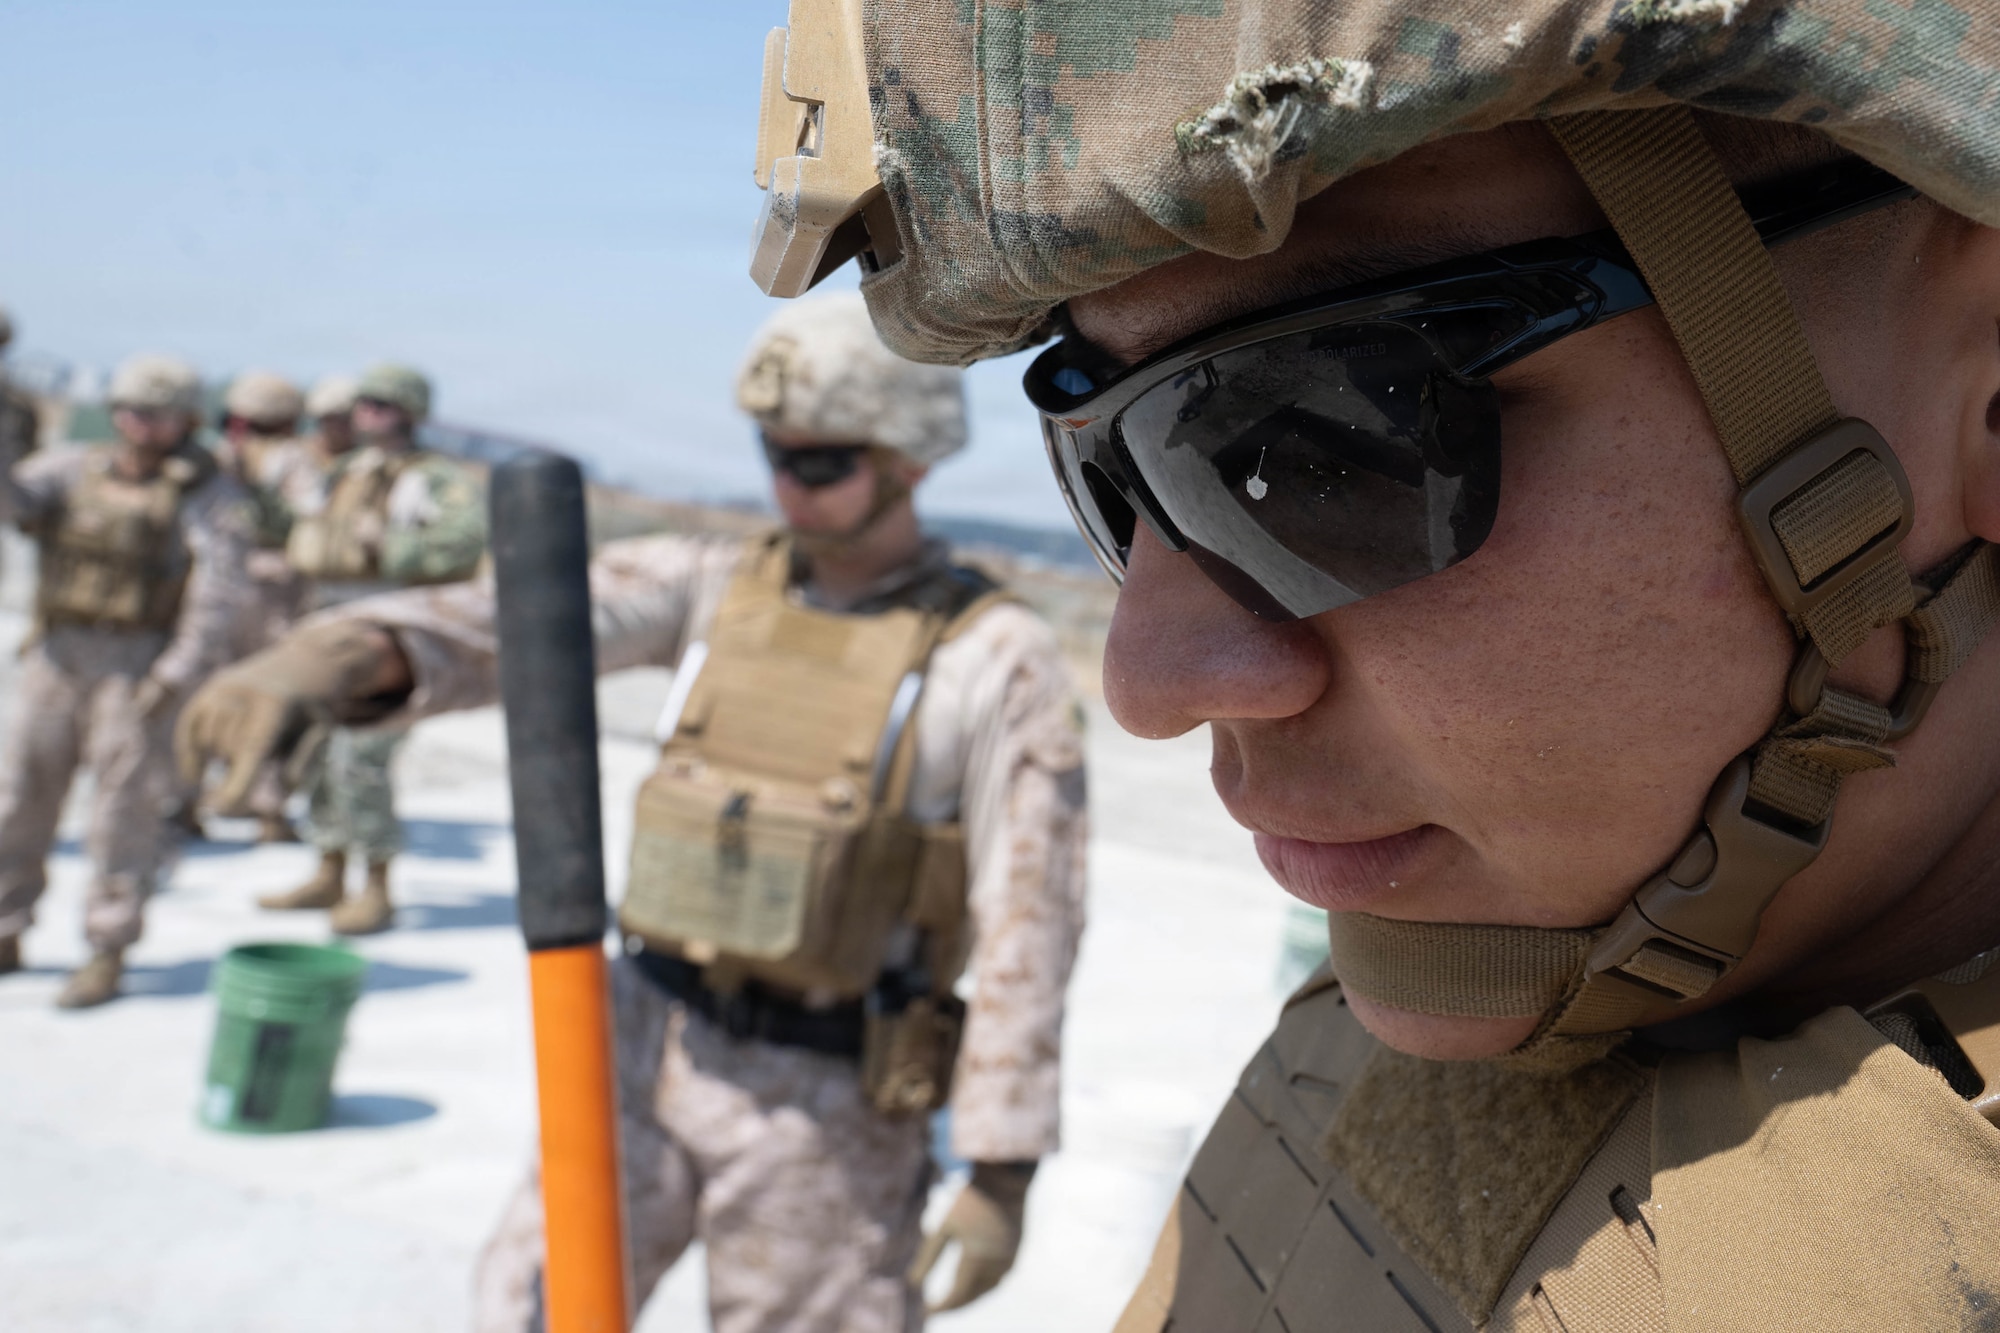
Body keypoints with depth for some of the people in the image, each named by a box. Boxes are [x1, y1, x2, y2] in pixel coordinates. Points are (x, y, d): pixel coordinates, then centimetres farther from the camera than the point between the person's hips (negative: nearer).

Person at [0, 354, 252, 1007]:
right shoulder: (74, 468, 12)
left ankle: (107, 955, 6)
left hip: (141, 667, -5)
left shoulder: (207, 492, -2)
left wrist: (181, 672, -19)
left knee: (124, 807, -3)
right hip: (57, 656, 5)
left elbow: (221, 589, -11)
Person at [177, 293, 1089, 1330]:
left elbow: (1025, 927, -13)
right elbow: (518, 623, -15)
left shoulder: (1000, 660, -11)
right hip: (652, 1047, 4)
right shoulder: (711, 583, 1)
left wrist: (1003, 1170, -14)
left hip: (824, 1100, -4)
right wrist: (327, 657, -35)